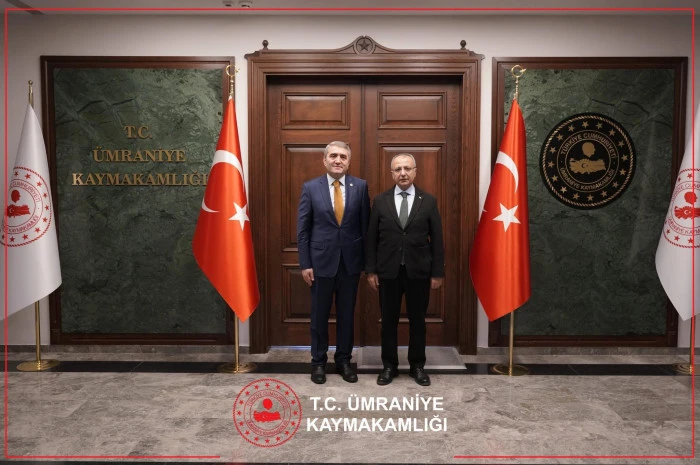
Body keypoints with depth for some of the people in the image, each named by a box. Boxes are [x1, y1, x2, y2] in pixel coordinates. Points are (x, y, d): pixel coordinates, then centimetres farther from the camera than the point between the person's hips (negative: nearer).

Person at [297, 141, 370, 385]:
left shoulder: (360, 186, 0)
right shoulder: (310, 187, -2)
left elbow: (366, 225, 2)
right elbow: (303, 229, -2)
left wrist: (367, 259, -1)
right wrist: (305, 263, -6)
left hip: (351, 261, 1)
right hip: (321, 261, -1)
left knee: (346, 315, 12)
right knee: (319, 315, 11)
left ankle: (344, 361, 28)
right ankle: (318, 361, 28)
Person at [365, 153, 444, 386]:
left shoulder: (428, 201, 1)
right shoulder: (380, 201, 2)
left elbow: (436, 239, 1)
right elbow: (371, 238, 2)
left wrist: (438, 272, -2)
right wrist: (370, 270, -2)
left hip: (418, 271, 0)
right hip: (388, 271, 0)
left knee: (417, 320, 10)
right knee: (389, 320, 9)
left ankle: (417, 366, 26)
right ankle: (389, 365, 24)